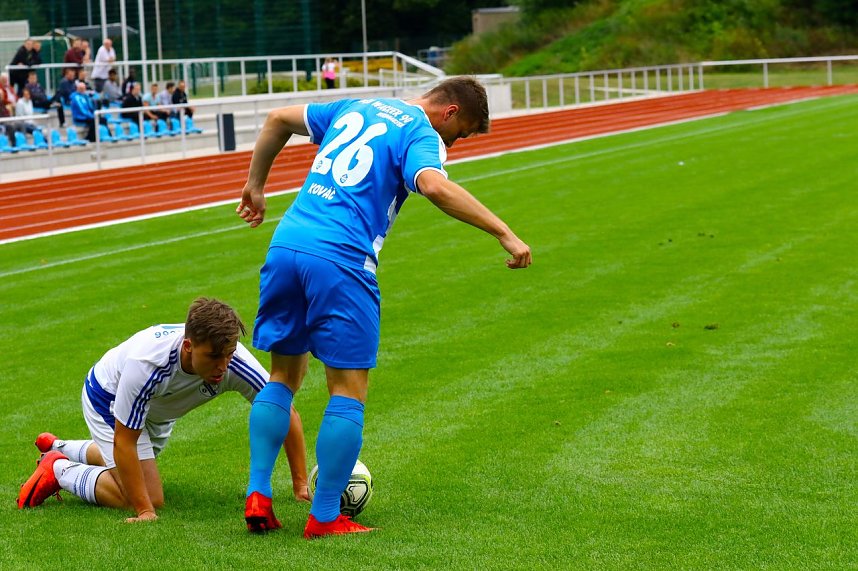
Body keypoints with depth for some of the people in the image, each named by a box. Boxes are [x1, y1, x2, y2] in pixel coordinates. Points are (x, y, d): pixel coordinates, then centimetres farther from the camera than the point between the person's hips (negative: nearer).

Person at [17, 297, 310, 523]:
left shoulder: (234, 360, -35)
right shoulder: (146, 362, -45)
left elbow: (286, 414, -23)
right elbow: (124, 442, -35)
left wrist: (301, 484, -23)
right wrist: (144, 511, -35)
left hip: (158, 410, 6)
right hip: (108, 397, -6)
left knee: (138, 467, 29)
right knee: (151, 497, -17)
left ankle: (60, 449, 51)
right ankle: (59, 470, 2)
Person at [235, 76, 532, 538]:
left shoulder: (356, 107, 23)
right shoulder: (421, 134, -1)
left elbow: (278, 119, 31)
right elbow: (435, 187, -22)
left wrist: (255, 185, 39)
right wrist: (505, 233, -21)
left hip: (285, 244, 7)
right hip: (341, 260, -7)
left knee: (284, 376, 19)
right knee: (349, 391, 2)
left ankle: (257, 497, 14)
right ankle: (324, 518, 3)